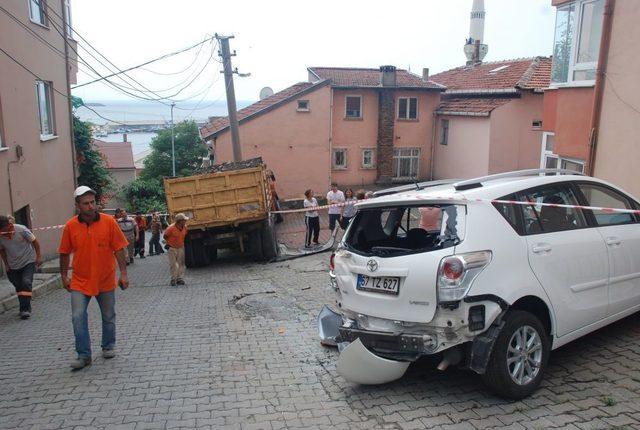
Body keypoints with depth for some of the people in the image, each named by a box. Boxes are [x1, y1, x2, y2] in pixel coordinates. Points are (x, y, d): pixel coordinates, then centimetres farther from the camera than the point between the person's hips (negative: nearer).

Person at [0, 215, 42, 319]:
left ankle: (25, 309, -15)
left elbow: (34, 241, -10)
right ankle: (24, 308, 22)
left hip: (28, 261, -4)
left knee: (26, 283, -17)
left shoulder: (21, 229, -22)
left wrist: (38, 256, -9)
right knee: (18, 286, 10)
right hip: (13, 266, 4)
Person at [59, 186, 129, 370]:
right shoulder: (70, 226, -5)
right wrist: (64, 276, 7)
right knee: (78, 317, -7)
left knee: (108, 317, 14)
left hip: (106, 280, 0)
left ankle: (108, 346, 34)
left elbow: (119, 249, -6)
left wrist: (123, 273, -8)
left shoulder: (109, 222, -9)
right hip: (80, 281, 0)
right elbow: (65, 253, 5)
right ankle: (84, 355, 7)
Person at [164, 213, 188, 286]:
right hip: (172, 248, -5)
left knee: (181, 263, 4)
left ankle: (179, 279, 10)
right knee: (173, 264, -3)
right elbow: (165, 236, -7)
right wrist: (170, 243, 0)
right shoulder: (171, 228, -22)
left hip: (181, 248, 5)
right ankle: (173, 279, 7)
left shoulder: (184, 227, -6)